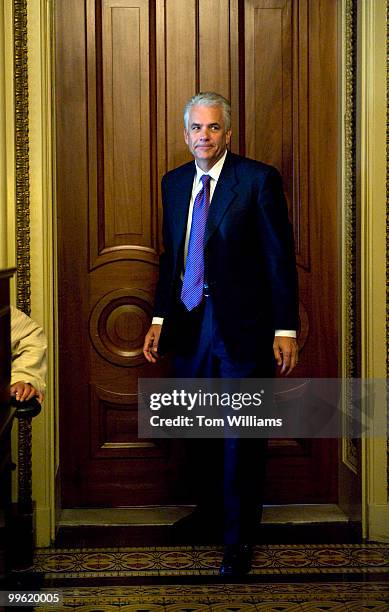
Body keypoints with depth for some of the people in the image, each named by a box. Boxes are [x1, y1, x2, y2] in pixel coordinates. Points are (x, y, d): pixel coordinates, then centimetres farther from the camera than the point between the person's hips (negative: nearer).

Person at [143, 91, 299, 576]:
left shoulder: (259, 179, -6)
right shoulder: (174, 182, 10)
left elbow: (280, 257, -8)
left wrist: (286, 329, -11)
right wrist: (159, 318, 11)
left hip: (242, 326, -4)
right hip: (188, 323, 5)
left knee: (241, 435, 4)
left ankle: (238, 538, 19)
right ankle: (212, 510, 35)